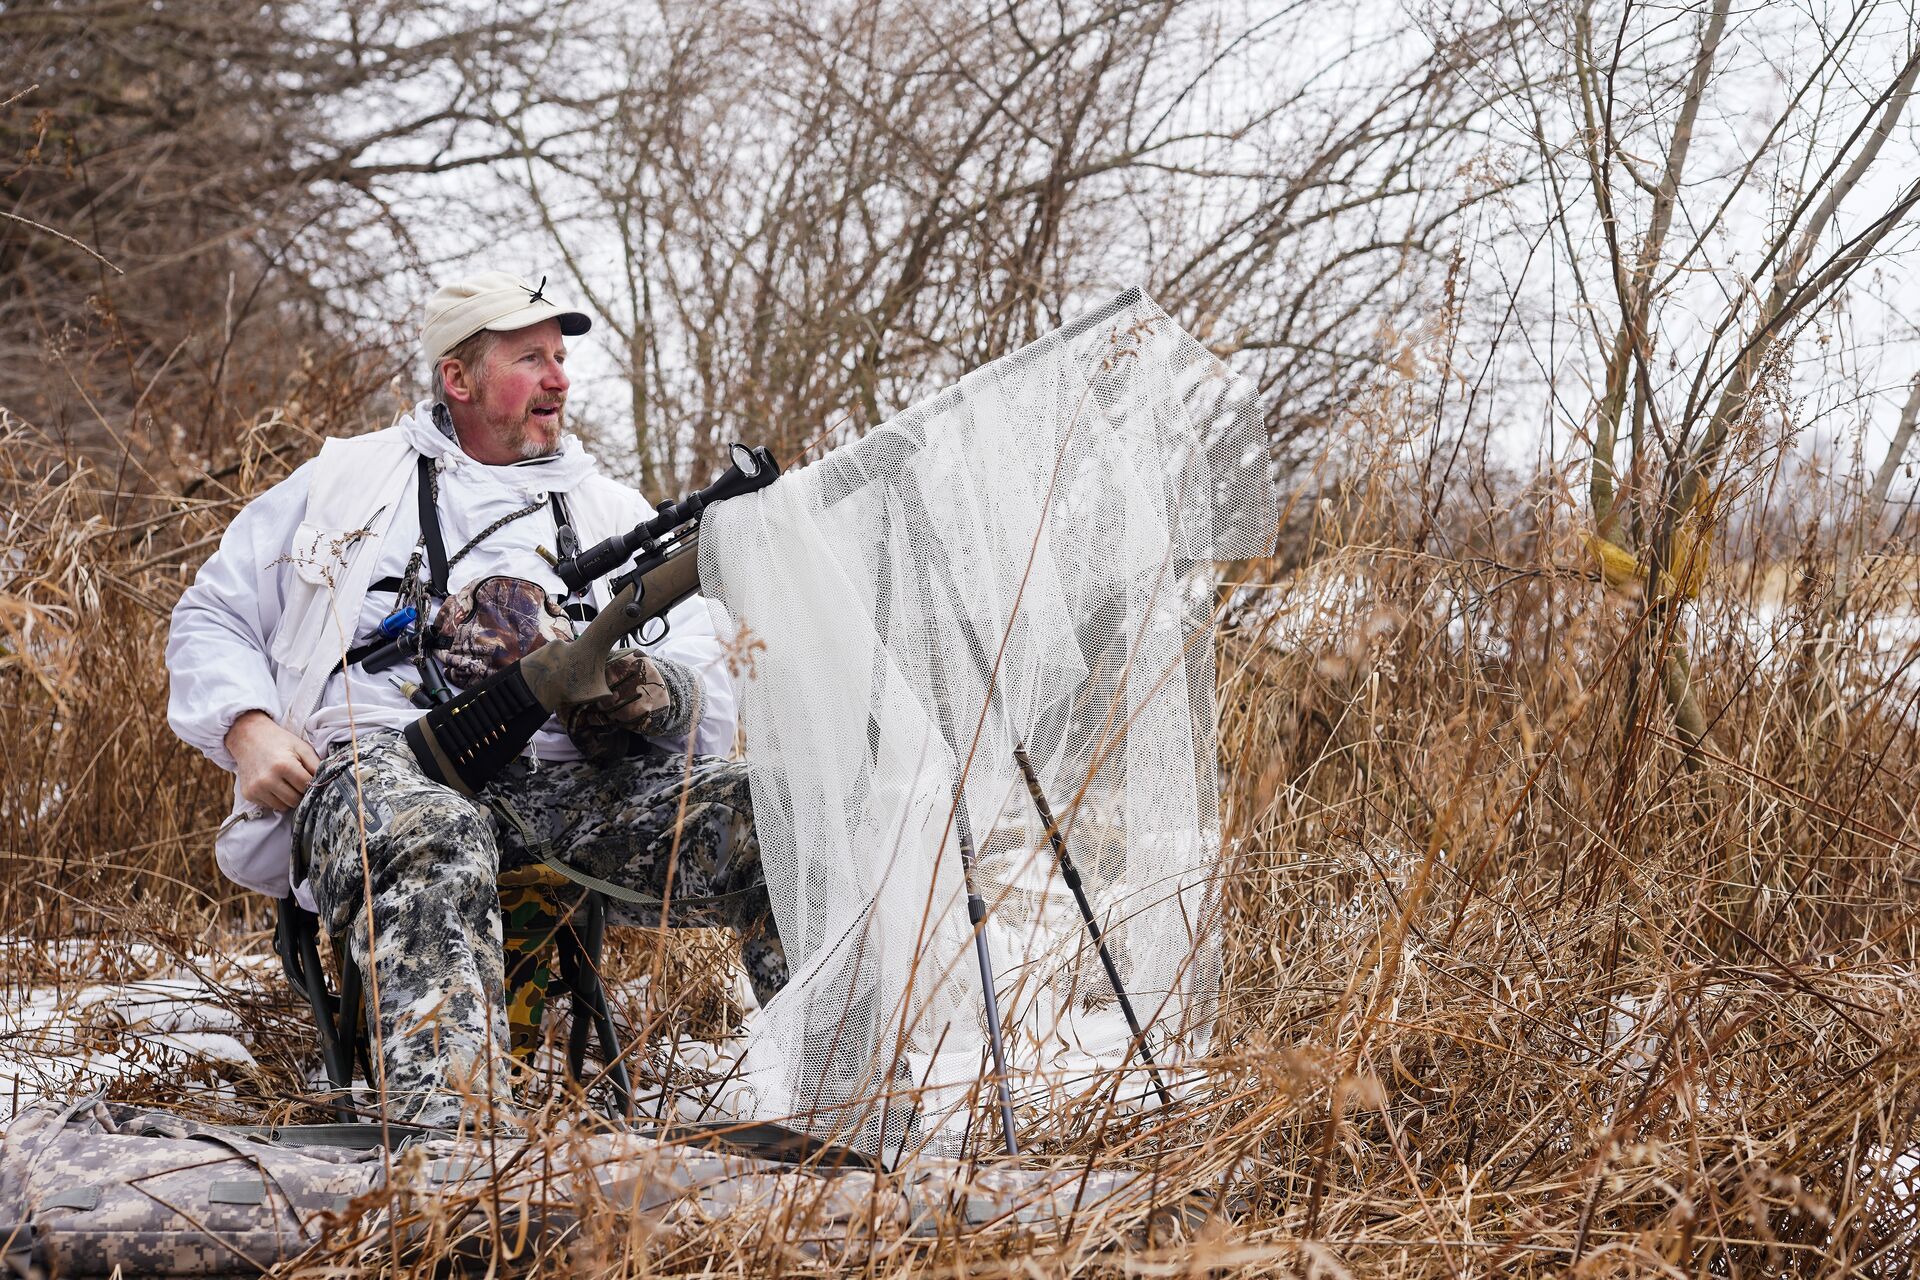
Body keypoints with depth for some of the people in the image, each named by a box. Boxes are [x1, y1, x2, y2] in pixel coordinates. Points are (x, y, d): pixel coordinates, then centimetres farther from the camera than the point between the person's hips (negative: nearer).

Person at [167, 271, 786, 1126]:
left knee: (761, 814, -25)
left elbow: (709, 685, 17)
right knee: (436, 839, -42)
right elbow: (212, 616, 23)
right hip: (381, 759, -3)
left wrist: (652, 690, -10)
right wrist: (249, 728, 1)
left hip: (563, 778, 3)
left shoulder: (614, 515, 27)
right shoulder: (344, 481, 23)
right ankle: (447, 1135, -58)